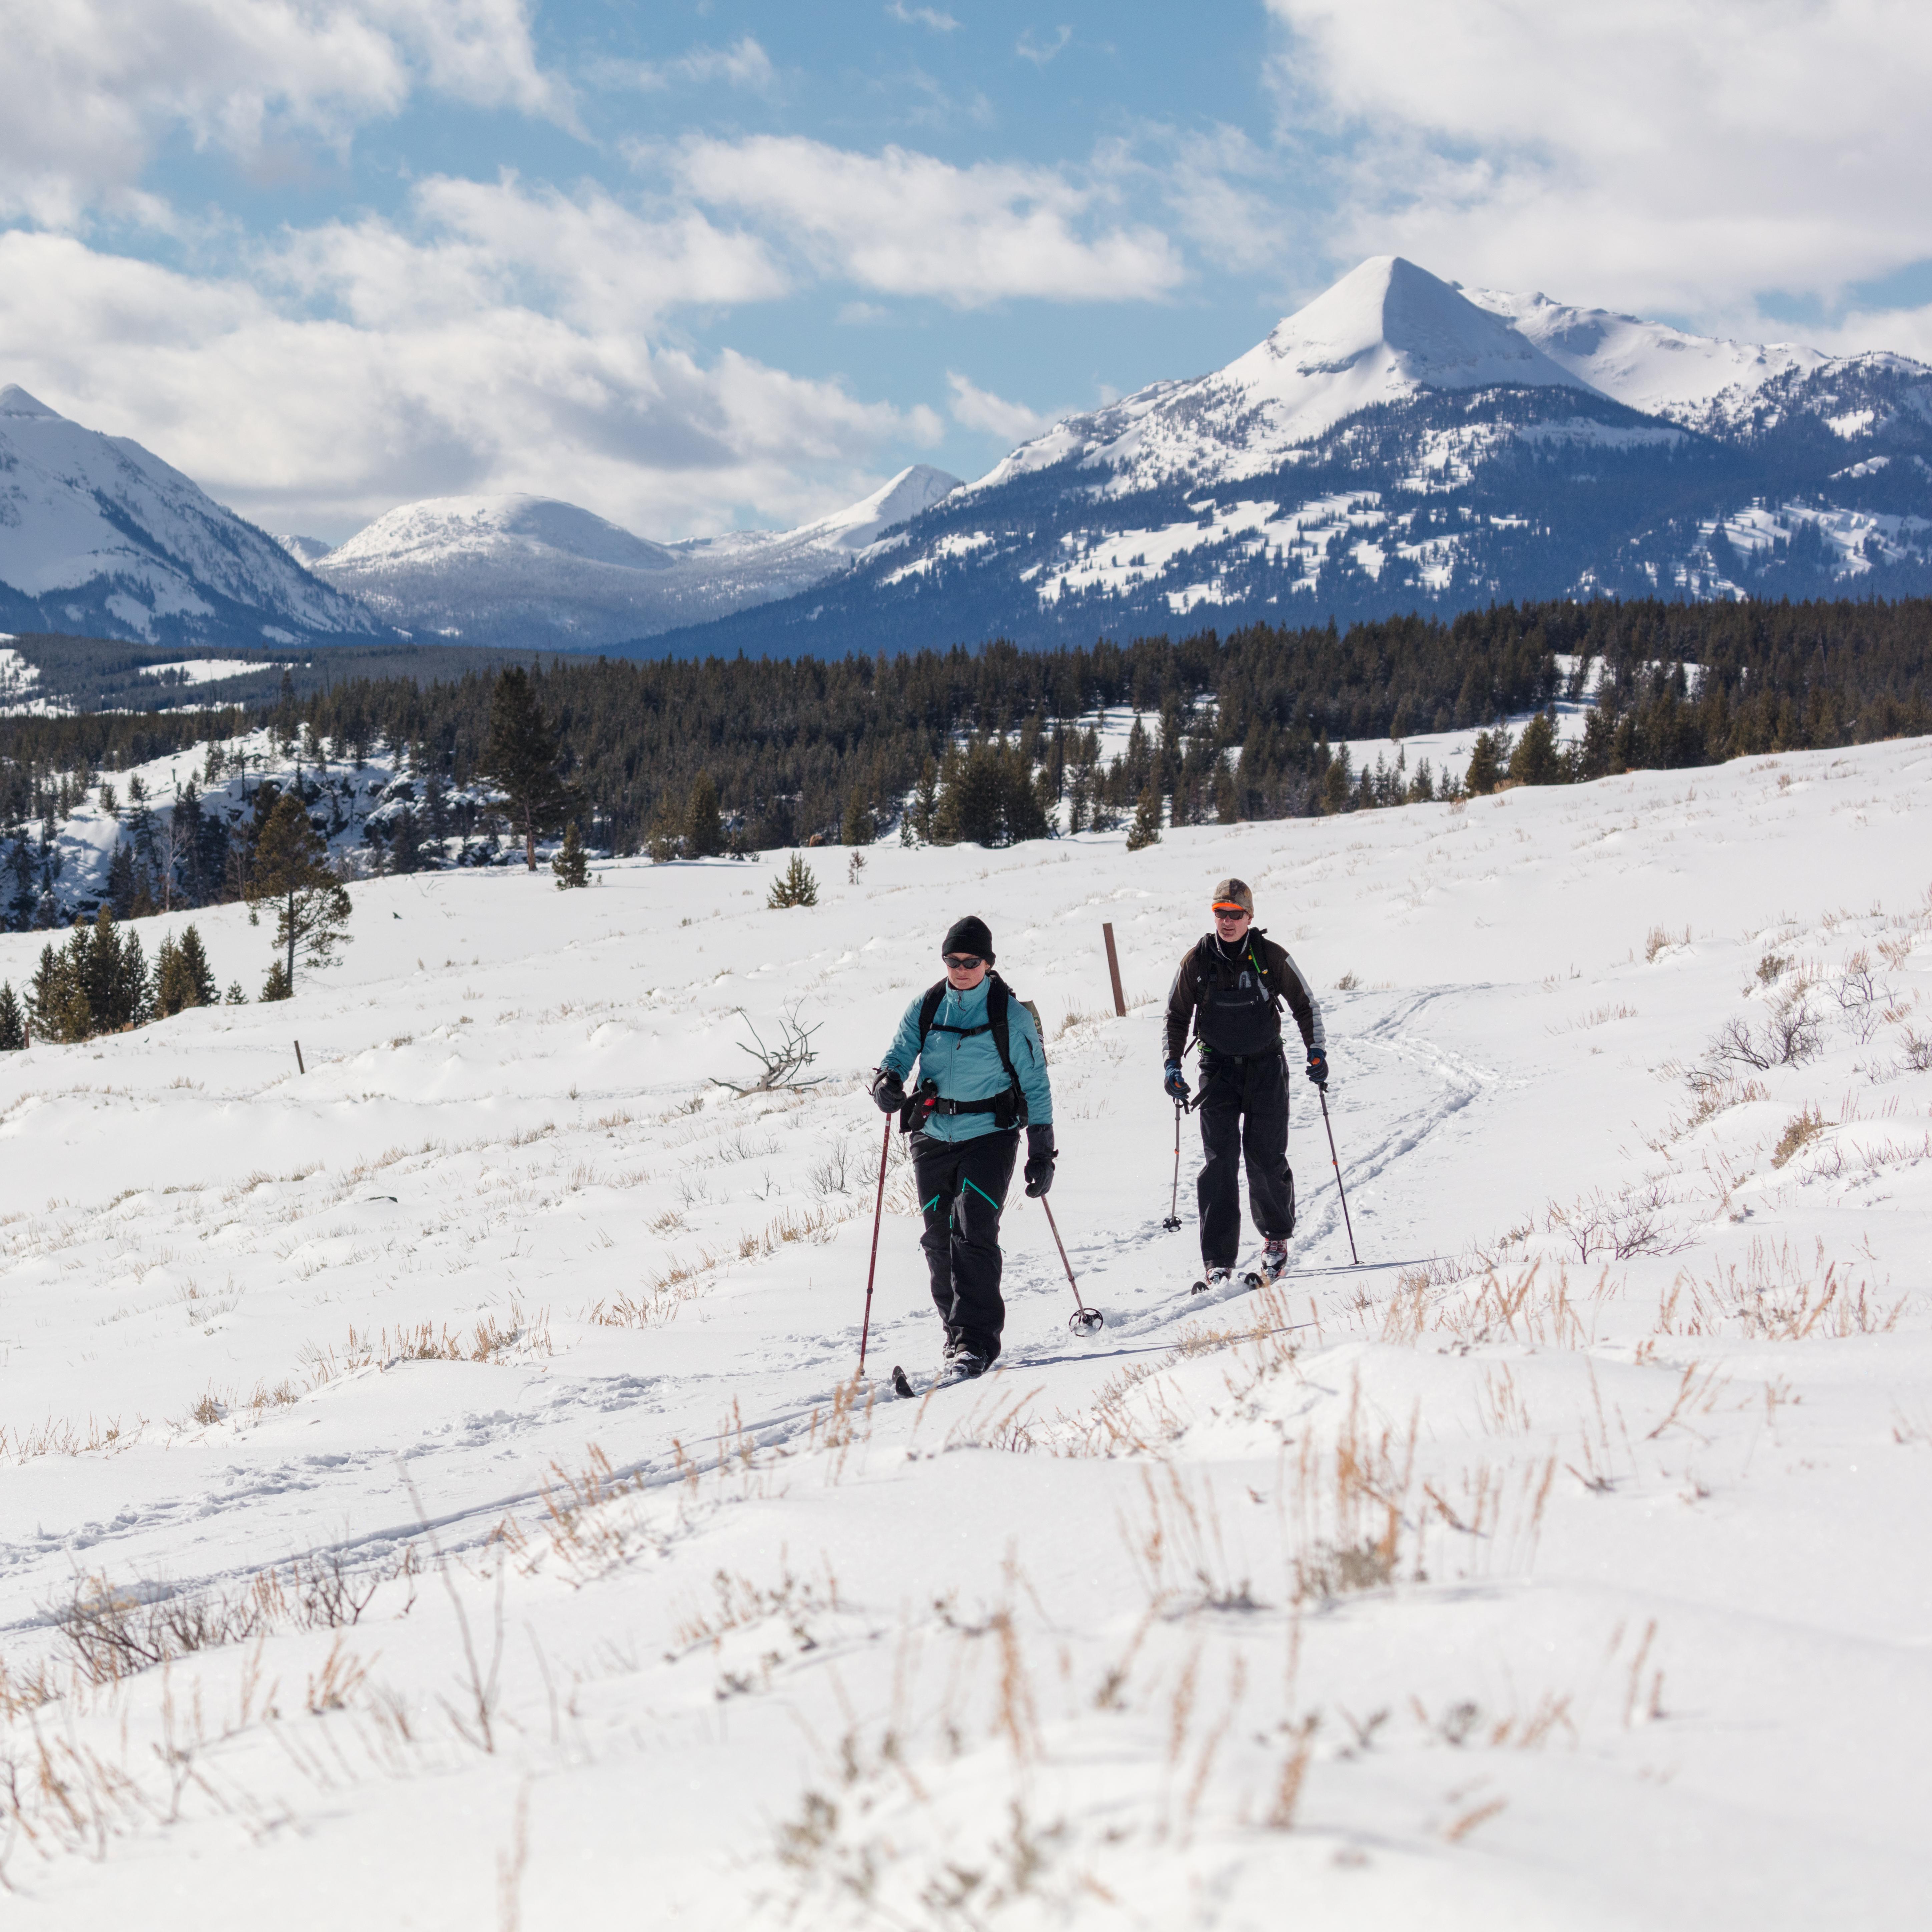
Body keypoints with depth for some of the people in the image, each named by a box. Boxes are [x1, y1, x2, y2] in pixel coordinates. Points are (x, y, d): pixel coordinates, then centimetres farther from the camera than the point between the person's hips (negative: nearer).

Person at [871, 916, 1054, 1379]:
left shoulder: (1011, 1016, -2)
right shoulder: (926, 1008, 6)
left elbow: (1035, 1085, 1)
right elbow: (899, 1054, 4)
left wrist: (1041, 1152, -2)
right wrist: (887, 1082, -21)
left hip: (989, 1136, -4)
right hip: (933, 1137, 4)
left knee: (974, 1232, -16)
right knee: (939, 1240, 5)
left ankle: (975, 1340, -16)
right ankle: (958, 1329, 21)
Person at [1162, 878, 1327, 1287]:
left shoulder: (1271, 957, -6)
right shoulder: (1197, 961, -3)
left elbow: (1305, 1004, 6)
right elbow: (1177, 1016, 9)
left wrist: (1316, 1051, -1)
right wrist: (1173, 1064, 1)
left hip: (1266, 1067, -1)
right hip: (1218, 1068, 1)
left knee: (1266, 1157, -4)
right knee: (1220, 1158, -10)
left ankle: (1276, 1235, 23)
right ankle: (1218, 1260, -10)